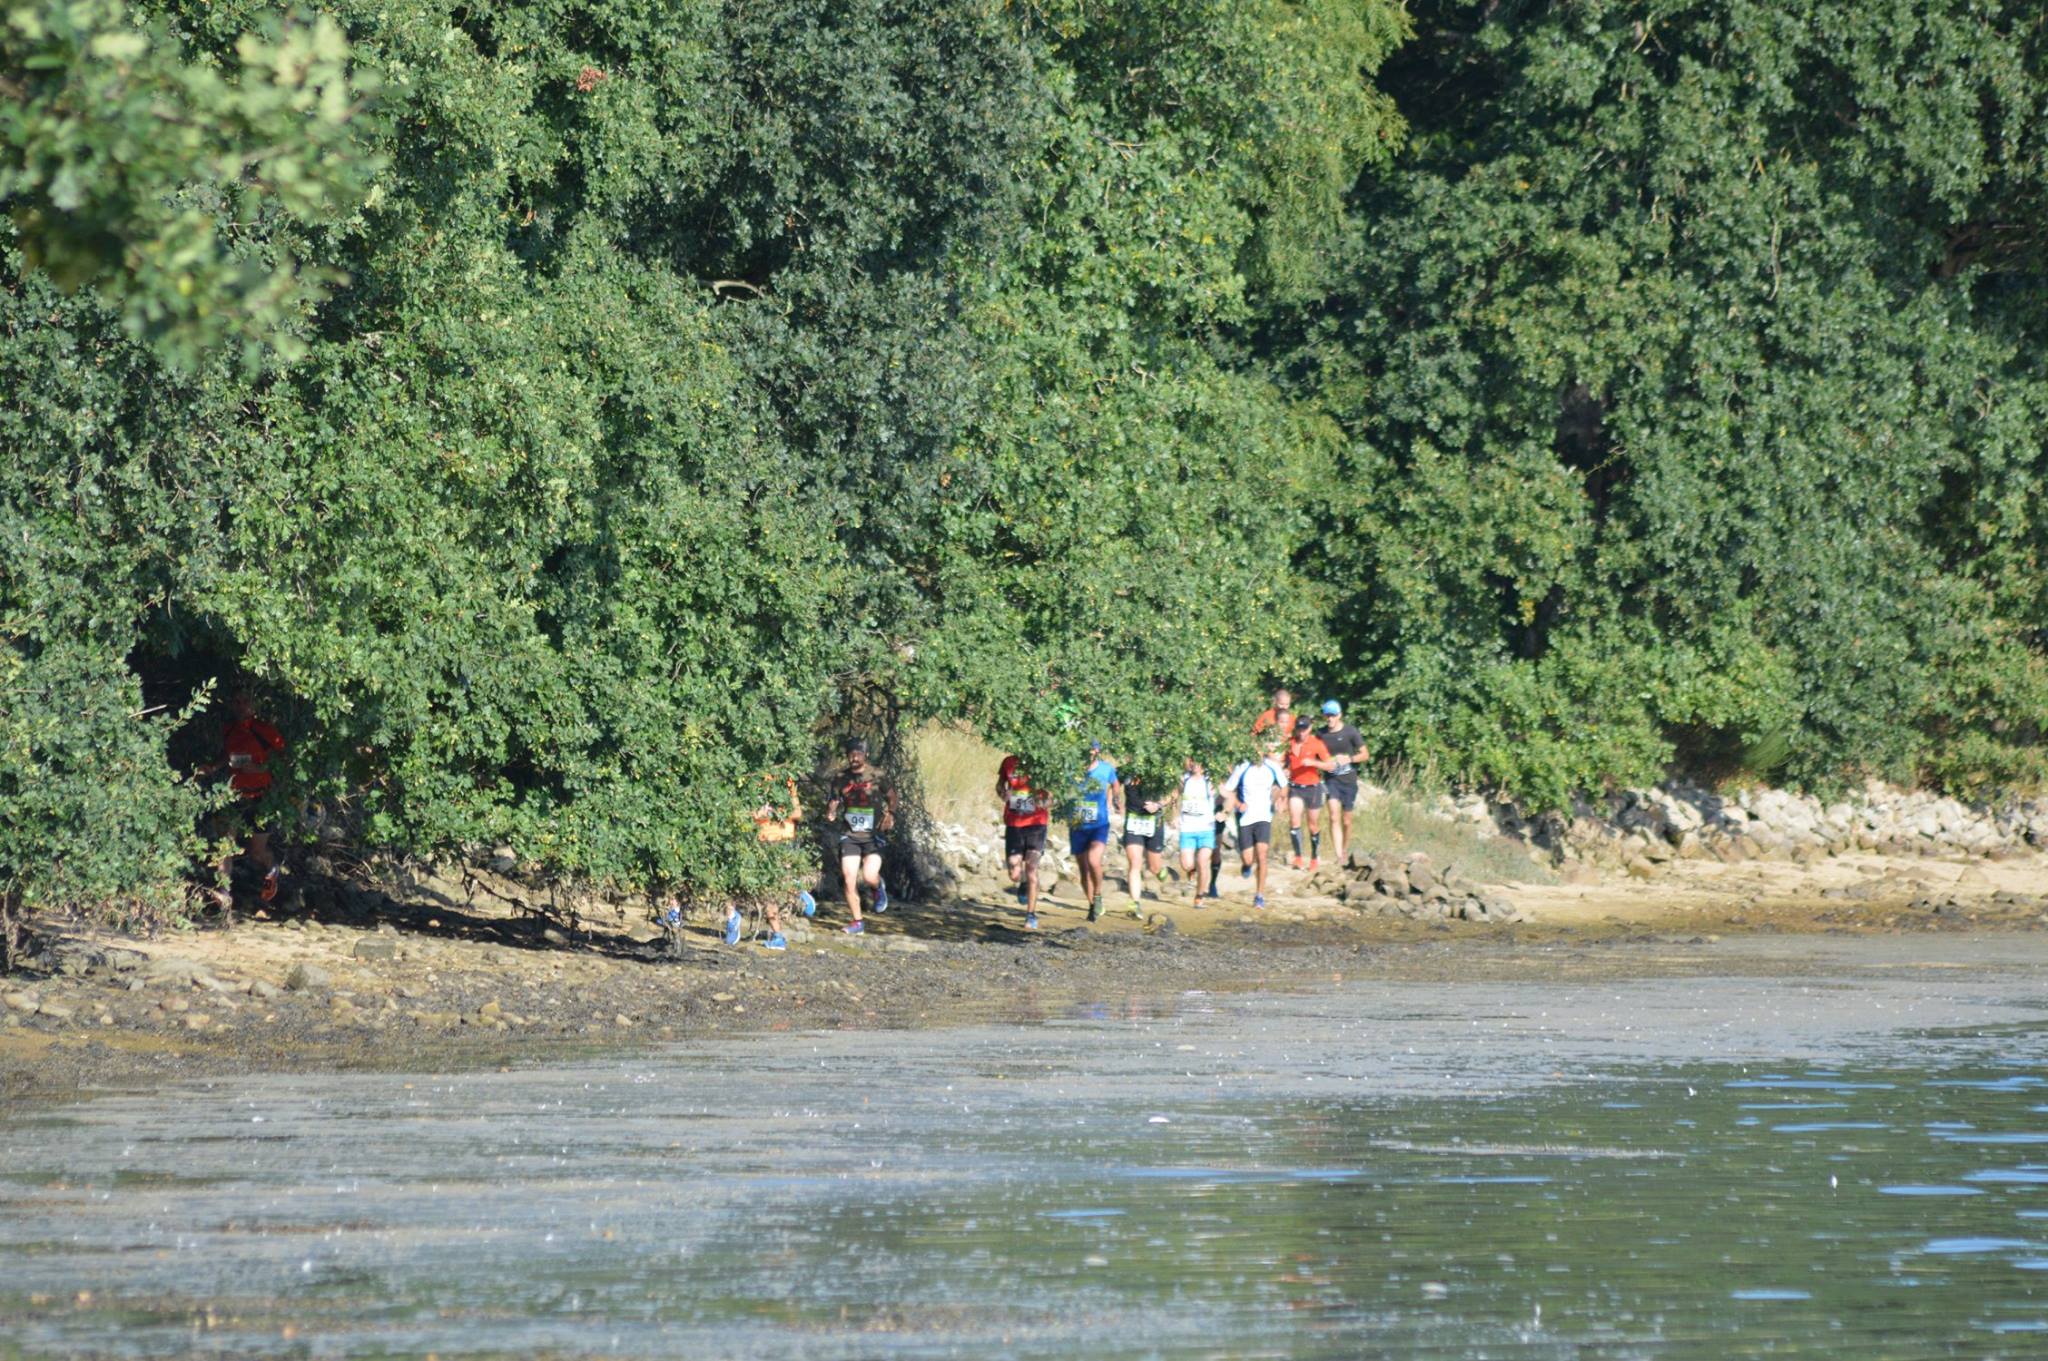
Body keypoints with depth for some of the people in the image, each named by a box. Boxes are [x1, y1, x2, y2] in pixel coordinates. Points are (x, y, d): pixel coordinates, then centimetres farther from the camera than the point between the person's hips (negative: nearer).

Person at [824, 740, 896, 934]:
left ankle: (879, 887, 22)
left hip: (873, 836, -3)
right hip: (849, 835, 3)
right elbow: (834, 801, 13)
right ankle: (857, 922, 8)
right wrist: (831, 814, -9)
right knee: (849, 880, -5)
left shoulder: (876, 777, -6)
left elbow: (891, 795, 8)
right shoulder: (842, 778, 2)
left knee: (869, 876, -17)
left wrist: (890, 814, -9)